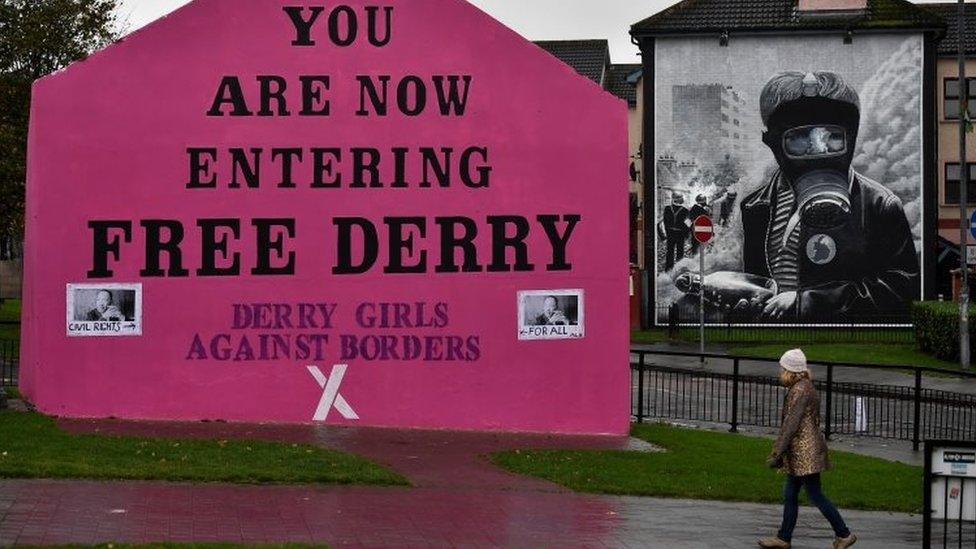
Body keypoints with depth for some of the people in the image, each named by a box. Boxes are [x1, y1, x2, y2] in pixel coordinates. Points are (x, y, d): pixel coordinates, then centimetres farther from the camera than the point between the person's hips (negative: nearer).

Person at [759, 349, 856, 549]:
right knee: (790, 495, 13)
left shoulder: (800, 390, -18)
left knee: (815, 495, -3)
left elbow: (791, 424, -22)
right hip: (800, 453, 10)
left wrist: (777, 454, -20)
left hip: (805, 452, -10)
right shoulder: (805, 387, 12)